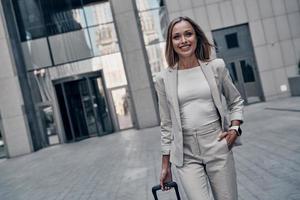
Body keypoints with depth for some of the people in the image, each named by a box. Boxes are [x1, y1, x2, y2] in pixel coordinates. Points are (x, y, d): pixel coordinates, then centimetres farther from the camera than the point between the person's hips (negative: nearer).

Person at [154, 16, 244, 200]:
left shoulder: (216, 66, 2)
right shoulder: (163, 78, 0)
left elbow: (236, 101, 15)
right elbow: (167, 124, 7)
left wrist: (235, 128, -1)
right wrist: (166, 164, 9)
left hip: (217, 146, 1)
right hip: (186, 154, -1)